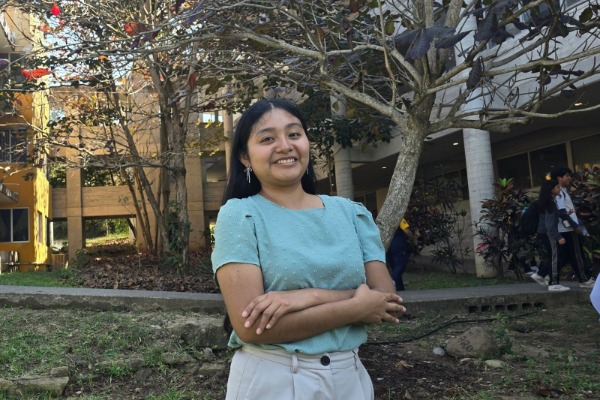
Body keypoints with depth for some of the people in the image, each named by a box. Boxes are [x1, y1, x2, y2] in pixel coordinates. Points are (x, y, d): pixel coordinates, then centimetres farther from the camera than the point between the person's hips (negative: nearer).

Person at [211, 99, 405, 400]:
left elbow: (386, 301, -5)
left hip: (351, 376, 4)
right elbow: (249, 326, -18)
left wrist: (309, 296, -20)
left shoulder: (351, 212, 1)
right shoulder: (238, 215, -10)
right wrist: (356, 306, -15)